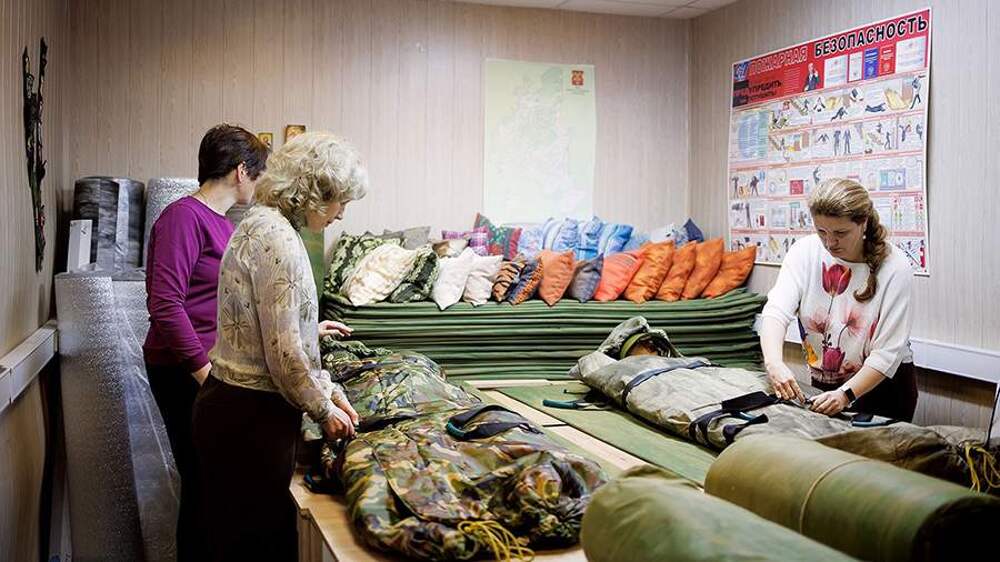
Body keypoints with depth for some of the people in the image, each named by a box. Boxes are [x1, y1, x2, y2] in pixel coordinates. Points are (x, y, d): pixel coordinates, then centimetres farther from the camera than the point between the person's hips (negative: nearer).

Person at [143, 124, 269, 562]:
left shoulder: (221, 225, 15)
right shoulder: (184, 216, -13)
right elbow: (165, 305, -21)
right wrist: (205, 371, -22)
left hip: (214, 367, 9)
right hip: (184, 373, -9)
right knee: (201, 480, -2)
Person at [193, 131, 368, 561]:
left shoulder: (263, 223, 12)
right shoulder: (277, 238, -20)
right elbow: (283, 354, -21)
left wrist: (322, 370, 22)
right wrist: (324, 410, -6)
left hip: (231, 406, 10)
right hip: (250, 417, -10)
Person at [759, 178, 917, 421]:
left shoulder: (894, 267, -20)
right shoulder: (805, 251, -12)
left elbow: (887, 352, -22)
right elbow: (777, 310, -24)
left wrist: (846, 394, -34)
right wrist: (773, 362, -42)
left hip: (883, 386, -3)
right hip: (823, 384, 3)